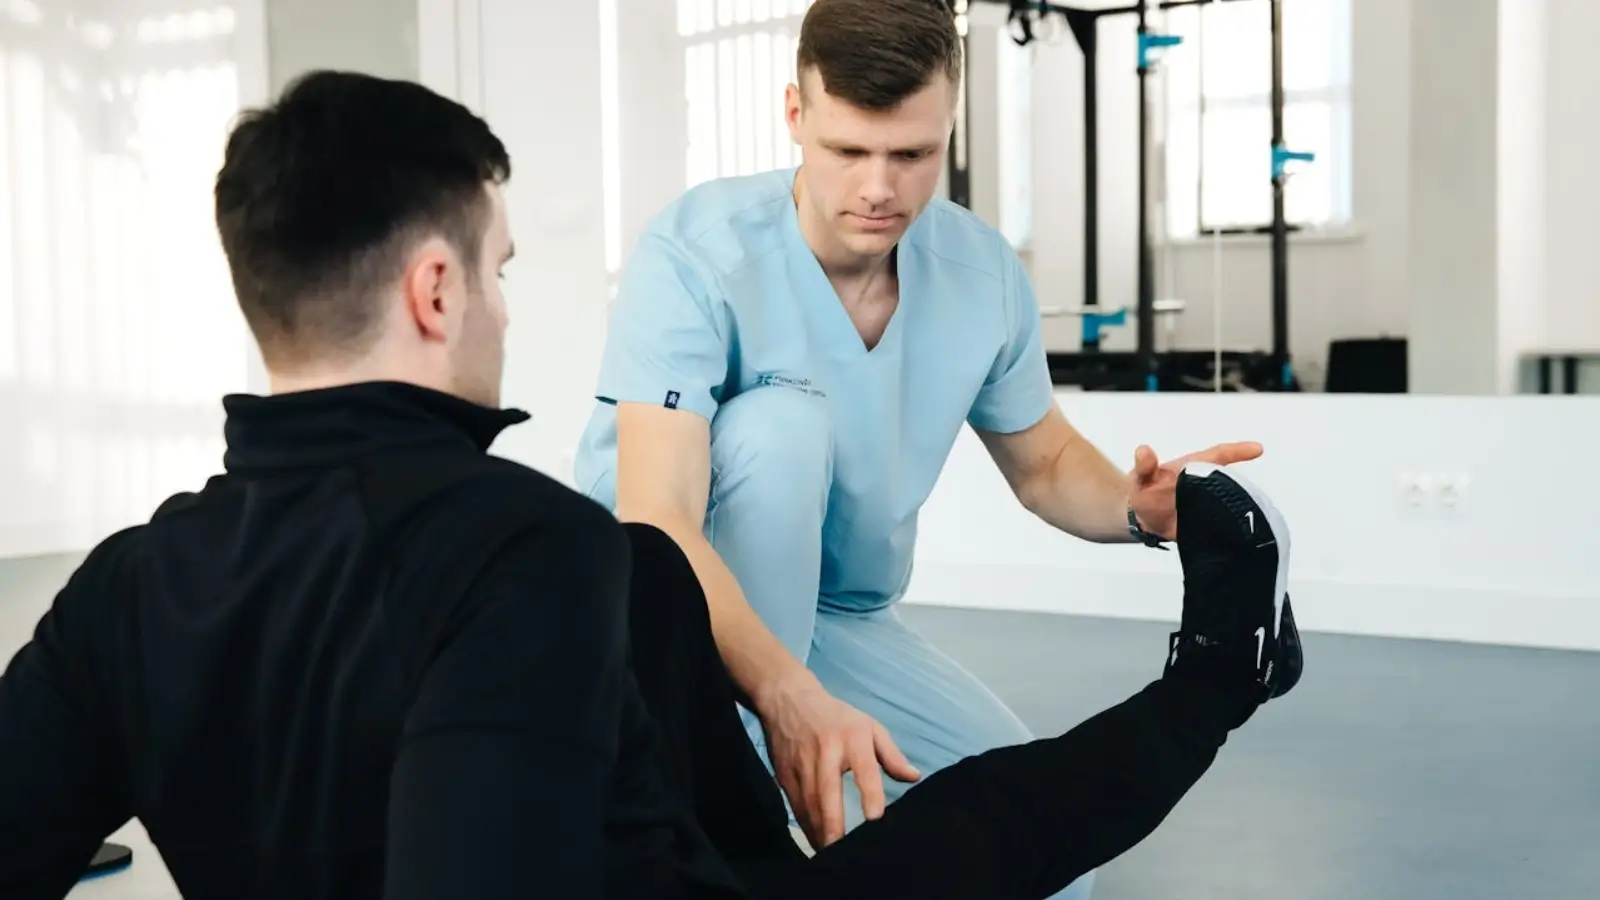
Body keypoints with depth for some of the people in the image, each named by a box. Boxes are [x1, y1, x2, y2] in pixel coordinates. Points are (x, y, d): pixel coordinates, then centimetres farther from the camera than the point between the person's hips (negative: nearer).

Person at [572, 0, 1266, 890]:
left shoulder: (985, 273, -10)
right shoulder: (697, 254, -26)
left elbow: (1043, 462, 6)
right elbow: (657, 522, -35)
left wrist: (1139, 507, -18)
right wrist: (790, 699, -51)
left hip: (846, 619, 4)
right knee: (782, 424, -33)